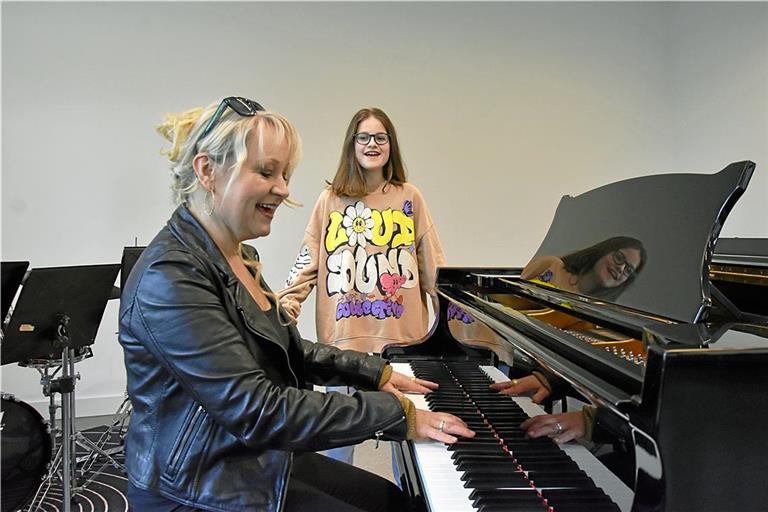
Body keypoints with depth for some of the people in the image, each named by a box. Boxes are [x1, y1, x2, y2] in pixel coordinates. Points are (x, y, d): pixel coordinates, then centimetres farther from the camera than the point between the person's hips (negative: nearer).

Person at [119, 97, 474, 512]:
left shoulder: (238, 256, 6)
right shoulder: (170, 279, -25)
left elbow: (289, 352, 15)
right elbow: (257, 411, -29)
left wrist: (376, 373, 9)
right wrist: (396, 414, -26)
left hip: (257, 459, 9)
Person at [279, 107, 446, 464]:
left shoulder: (409, 197, 7)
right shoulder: (332, 198, 7)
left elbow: (432, 262, 6)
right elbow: (308, 259, 4)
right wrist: (287, 304, -7)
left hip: (402, 333, 0)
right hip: (344, 333, 0)